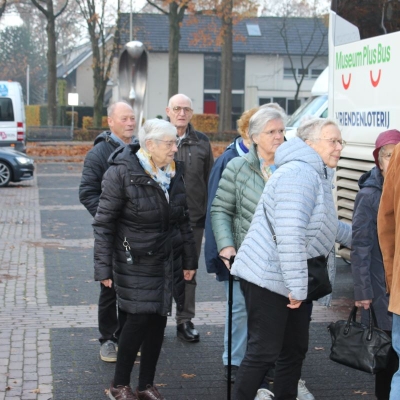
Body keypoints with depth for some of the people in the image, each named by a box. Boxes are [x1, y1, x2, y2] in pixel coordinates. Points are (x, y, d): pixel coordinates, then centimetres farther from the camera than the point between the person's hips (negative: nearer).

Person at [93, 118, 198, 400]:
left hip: (167, 261, 6)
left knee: (158, 320, 9)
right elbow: (104, 223, -12)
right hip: (136, 262, -6)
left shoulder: (175, 171, 3)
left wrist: (189, 259, 11)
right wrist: (104, 268, -14)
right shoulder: (122, 173, -15)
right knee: (139, 319, -4)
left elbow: (183, 218, 11)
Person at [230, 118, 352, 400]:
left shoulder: (318, 176, 17)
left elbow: (327, 226, 32)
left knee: (294, 350, 15)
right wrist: (297, 286, -26)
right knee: (264, 352, -6)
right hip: (268, 278, -10)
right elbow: (290, 234, -27)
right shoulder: (300, 173, -18)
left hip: (293, 283, 10)